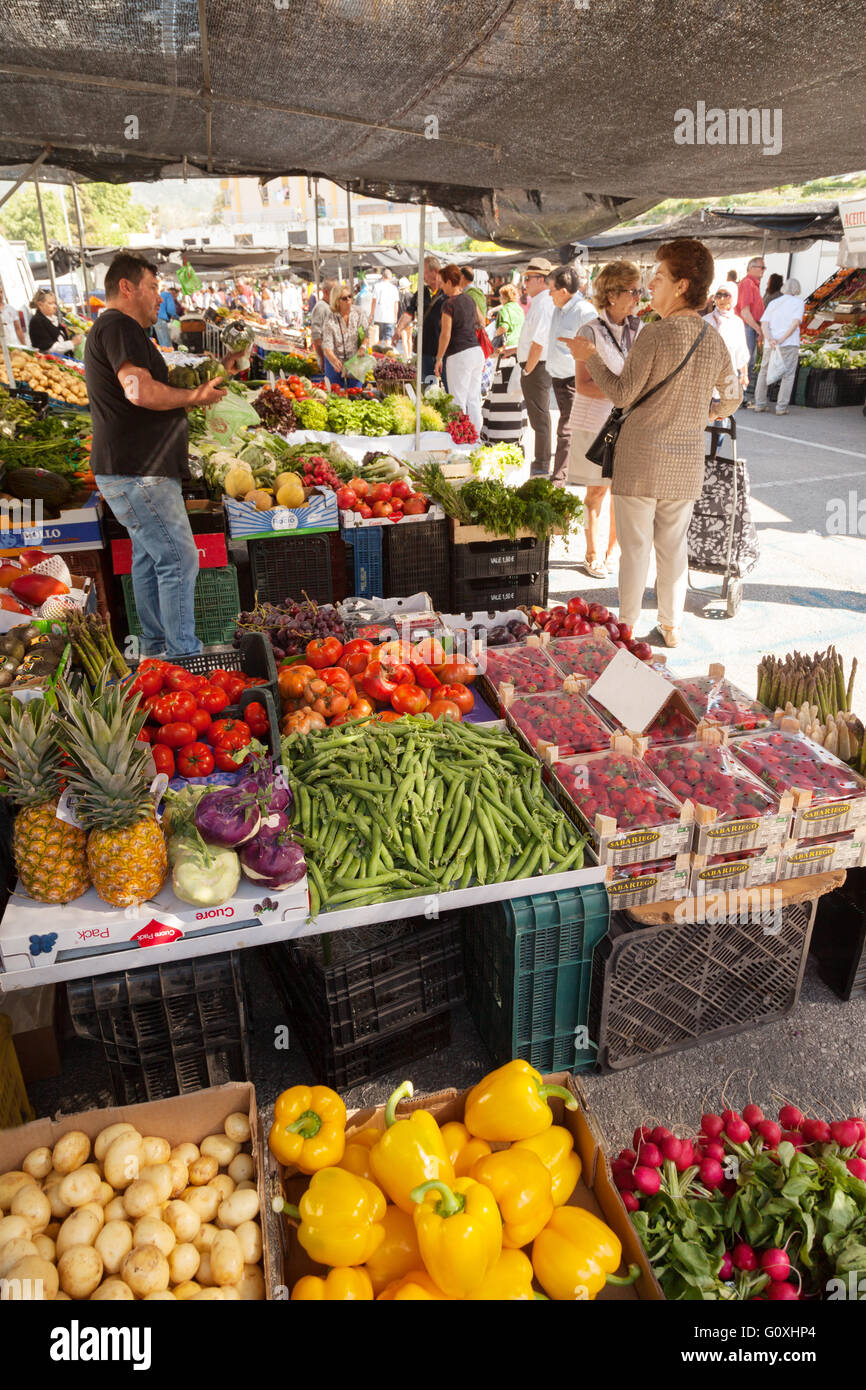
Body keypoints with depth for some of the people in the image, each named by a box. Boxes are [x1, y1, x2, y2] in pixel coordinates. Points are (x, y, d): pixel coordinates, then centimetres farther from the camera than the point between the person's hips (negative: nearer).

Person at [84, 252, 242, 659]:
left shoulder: (114, 328, 23)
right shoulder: (120, 326, -13)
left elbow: (159, 384, 27)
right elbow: (140, 391, -29)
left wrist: (214, 372, 19)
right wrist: (195, 396, -15)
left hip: (134, 472, 12)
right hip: (137, 474, -12)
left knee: (150, 556, 17)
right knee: (179, 559, -11)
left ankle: (155, 648, 27)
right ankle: (184, 656, -7)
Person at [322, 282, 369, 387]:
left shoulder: (359, 313, -7)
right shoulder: (330, 320, -15)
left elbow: (366, 335, -2)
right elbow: (327, 347, -20)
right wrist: (334, 361, -39)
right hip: (335, 360, -2)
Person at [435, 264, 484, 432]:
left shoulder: (449, 304, -10)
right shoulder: (470, 300, 13)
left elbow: (446, 334, -13)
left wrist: (439, 358, -4)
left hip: (460, 355, -8)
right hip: (477, 351, 8)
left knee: (458, 402, -1)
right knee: (474, 400, 12)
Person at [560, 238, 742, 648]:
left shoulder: (655, 334, -14)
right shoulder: (715, 342, 6)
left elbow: (623, 394, -12)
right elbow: (732, 397, 18)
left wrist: (590, 357, 0)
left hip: (642, 458, -5)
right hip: (686, 461, 5)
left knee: (635, 545, 4)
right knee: (673, 545, 14)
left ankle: (627, 626, 12)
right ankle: (671, 626, 23)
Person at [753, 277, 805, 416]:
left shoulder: (773, 303, 15)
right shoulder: (798, 302, 6)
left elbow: (764, 324, 1)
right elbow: (796, 322, -10)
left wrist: (770, 340, -13)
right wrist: (782, 339, -14)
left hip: (770, 344, 3)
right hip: (790, 343, -3)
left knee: (764, 373, 16)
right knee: (788, 375, 1)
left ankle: (760, 403, 13)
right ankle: (781, 407, -6)